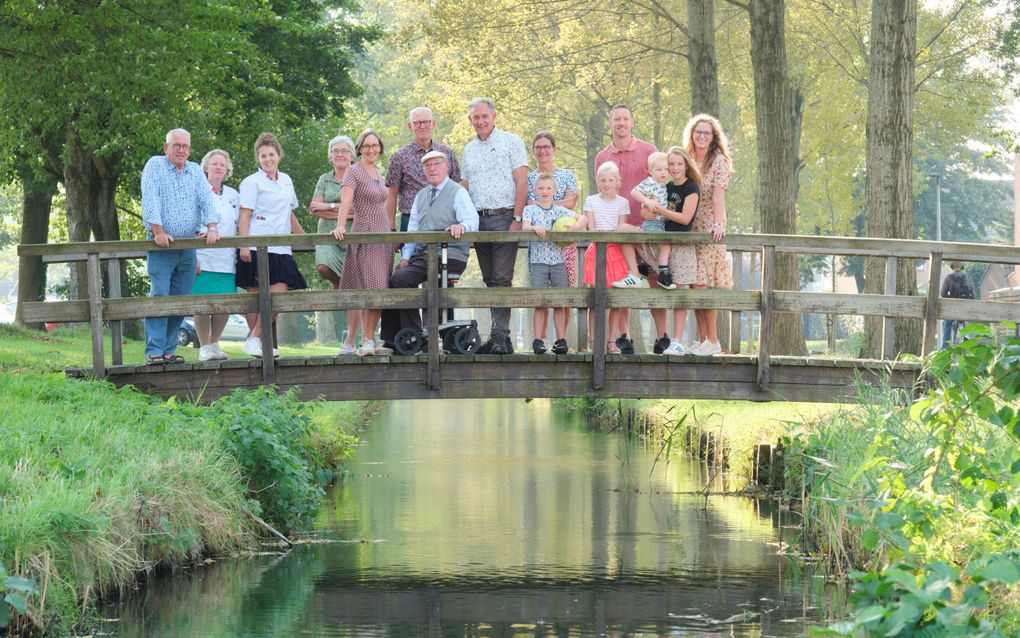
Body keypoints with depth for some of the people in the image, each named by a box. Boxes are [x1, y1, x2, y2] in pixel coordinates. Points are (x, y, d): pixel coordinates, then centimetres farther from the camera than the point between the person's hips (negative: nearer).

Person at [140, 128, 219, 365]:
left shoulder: (196, 171, 13)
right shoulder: (155, 165, -1)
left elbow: (206, 199, 4)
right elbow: (150, 200, -11)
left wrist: (212, 227, -14)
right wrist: (158, 231, -21)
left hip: (188, 246, 5)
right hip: (161, 247, -5)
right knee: (159, 296, -12)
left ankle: (169, 350, 9)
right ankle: (154, 351, -13)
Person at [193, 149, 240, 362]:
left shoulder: (233, 196, 17)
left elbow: (241, 226, 21)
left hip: (226, 259, 4)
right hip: (203, 259, -4)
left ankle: (215, 343, 14)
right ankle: (204, 347, 3)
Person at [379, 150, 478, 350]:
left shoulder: (458, 193, 0)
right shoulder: (421, 196, 22)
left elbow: (472, 220, -15)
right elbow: (412, 230, 19)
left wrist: (461, 226, -39)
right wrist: (405, 257, 4)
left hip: (449, 256, -7)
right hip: (422, 256, 7)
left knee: (400, 279, -26)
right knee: (389, 279, -15)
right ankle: (391, 340, -13)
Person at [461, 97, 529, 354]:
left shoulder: (511, 142, 2)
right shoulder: (469, 150, 19)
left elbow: (521, 183, -4)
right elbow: (464, 187, 20)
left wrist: (517, 219, -13)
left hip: (504, 217, -6)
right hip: (478, 221, 6)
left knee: (502, 279, -12)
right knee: (490, 280, 7)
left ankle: (500, 335, -16)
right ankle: (500, 336, 10)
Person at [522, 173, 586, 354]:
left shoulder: (560, 210, 11)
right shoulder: (530, 209, 6)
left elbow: (584, 220, 8)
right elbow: (524, 226, -11)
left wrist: (573, 227, -13)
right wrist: (533, 227, -33)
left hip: (558, 260, 2)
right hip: (538, 261, -2)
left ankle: (561, 340, 5)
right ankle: (538, 340, -2)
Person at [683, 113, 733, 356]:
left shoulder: (718, 161, -1)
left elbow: (718, 195, -12)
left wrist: (718, 224, -24)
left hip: (709, 230, -6)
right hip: (689, 230, 6)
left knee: (701, 284, -12)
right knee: (693, 286, 3)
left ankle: (712, 341, -6)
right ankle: (702, 339, 8)